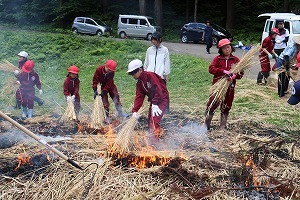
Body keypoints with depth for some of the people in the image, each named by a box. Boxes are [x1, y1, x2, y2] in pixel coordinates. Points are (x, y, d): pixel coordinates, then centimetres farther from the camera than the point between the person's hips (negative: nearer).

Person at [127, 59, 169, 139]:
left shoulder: (150, 75, -19)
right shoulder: (139, 83, 7)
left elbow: (157, 90, -27)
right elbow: (139, 97, 2)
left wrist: (155, 104, -29)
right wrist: (134, 111, -9)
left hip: (162, 99, -10)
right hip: (153, 101, 10)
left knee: (154, 119, -21)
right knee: (150, 121, 13)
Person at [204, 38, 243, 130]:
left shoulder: (235, 60, 4)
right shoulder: (217, 59, 0)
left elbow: (241, 73, 0)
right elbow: (211, 69, -13)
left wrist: (234, 76, -22)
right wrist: (223, 71, -24)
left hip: (230, 87, 2)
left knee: (226, 107, 10)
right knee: (212, 105, 1)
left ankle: (223, 126, 23)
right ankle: (206, 124, 14)